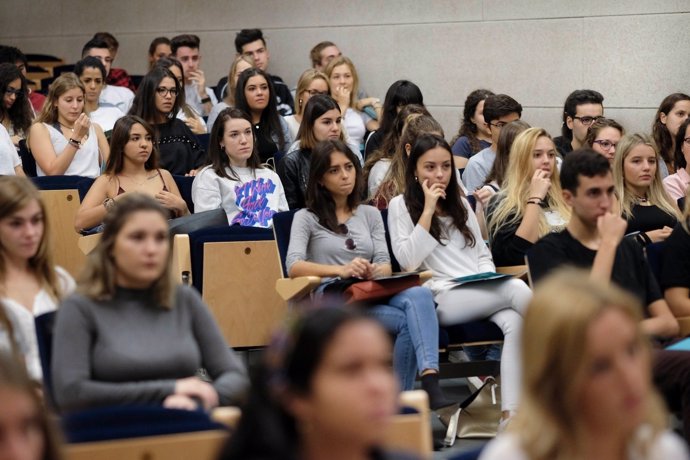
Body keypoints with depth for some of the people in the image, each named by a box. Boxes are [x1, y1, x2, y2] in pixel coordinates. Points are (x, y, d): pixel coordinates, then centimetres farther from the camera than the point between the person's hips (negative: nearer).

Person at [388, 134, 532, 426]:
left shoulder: (460, 203, 25)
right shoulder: (401, 206, 9)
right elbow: (407, 261, -5)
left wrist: (491, 280, 2)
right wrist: (428, 210, -5)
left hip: (483, 292, 5)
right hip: (442, 298, -5)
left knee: (515, 322, -32)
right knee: (515, 289, -32)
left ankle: (510, 413, -40)